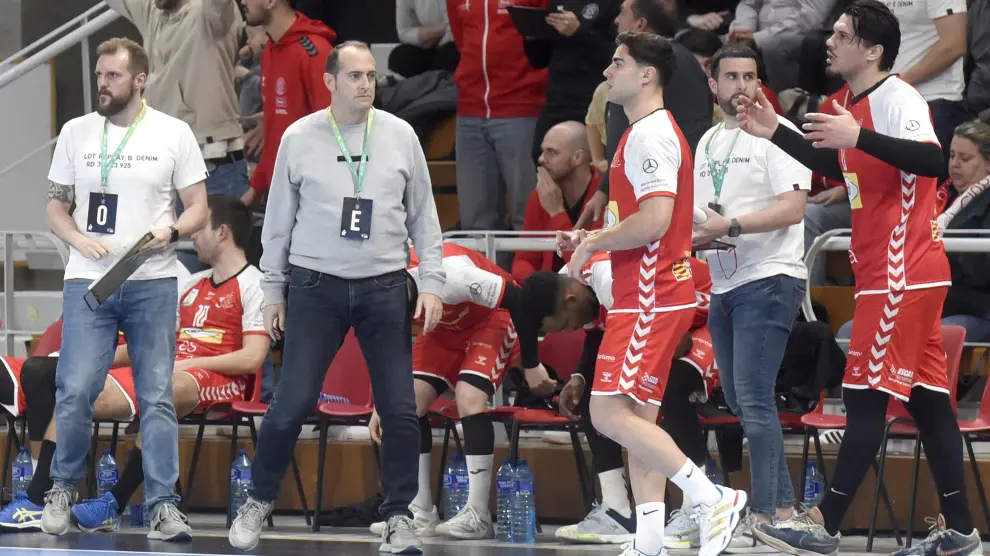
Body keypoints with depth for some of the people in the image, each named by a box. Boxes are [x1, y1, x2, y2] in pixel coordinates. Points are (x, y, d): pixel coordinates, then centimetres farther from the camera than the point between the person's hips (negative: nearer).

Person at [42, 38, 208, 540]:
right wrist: (80, 239, -9)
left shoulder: (174, 134, 2)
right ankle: (62, 489, 13)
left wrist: (170, 231, -16)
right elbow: (56, 207, 11)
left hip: (152, 285, -1)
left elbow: (198, 208, 4)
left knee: (157, 397, 0)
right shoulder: (76, 133, 7)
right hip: (87, 282, 1)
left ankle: (162, 504, 3)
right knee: (75, 392, -7)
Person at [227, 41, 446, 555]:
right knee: (292, 402, -5)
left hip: (384, 287, 1)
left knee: (400, 408, -1)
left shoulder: (400, 136, 4)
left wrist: (431, 283, 2)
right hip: (316, 286, -1)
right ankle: (259, 501, 14)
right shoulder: (300, 138, 0)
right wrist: (273, 292, 6)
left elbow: (423, 216, 9)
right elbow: (278, 220, 7)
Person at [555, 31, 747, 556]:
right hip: (648, 295, 11)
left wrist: (593, 244, -13)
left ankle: (712, 497, -13)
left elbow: (654, 220, -25)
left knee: (609, 412, -13)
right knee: (636, 417, 10)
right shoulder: (647, 132, 18)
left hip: (650, 297, -11)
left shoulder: (650, 134, -15)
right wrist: (590, 238, 15)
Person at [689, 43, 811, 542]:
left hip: (768, 281, -9)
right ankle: (783, 504, 20)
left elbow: (793, 206, -17)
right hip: (723, 285, 9)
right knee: (740, 403, 12)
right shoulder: (707, 142, 18)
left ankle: (765, 515, -12)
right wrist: (693, 232, 0)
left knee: (754, 402, -14)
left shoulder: (775, 131, -7)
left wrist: (729, 226, -24)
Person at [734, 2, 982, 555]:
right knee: (926, 397, 9)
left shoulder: (897, 98, -15)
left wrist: (859, 137, -37)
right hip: (897, 275, 10)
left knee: (867, 396, -6)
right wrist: (776, 133, 25)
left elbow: (933, 162, -31)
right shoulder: (858, 105, 14)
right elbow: (835, 165, 32)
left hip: (902, 275, -10)